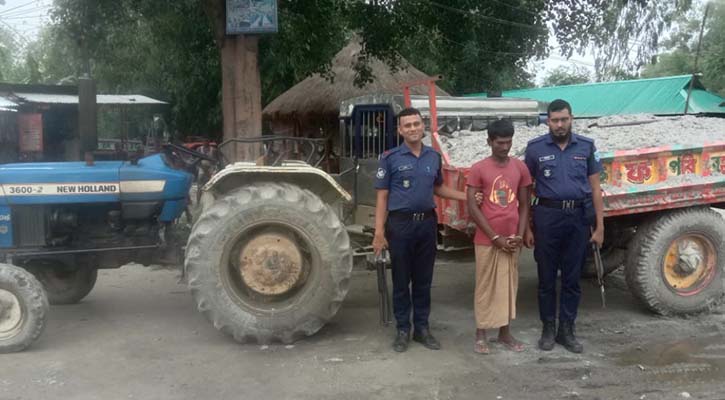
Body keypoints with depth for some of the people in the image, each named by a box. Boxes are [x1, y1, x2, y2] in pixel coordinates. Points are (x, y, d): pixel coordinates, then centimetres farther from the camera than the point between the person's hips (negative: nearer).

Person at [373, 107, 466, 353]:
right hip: (400, 223, -3)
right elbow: (382, 196, -6)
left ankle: (422, 328, 22)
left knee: (423, 279, 11)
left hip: (427, 222, 4)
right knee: (401, 280, 5)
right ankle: (403, 330, 17)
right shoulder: (390, 158, -5)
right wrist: (379, 232, -13)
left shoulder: (434, 157, 7)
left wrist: (467, 197, 9)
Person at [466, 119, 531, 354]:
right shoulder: (479, 169, -6)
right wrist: (495, 237, -11)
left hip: (511, 240, 3)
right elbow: (472, 208, -8)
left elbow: (524, 205, 8)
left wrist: (520, 235, -4)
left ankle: (505, 333, 23)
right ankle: (480, 335, 15)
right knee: (485, 287, 4)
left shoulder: (520, 168, 5)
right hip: (487, 240, -3)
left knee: (509, 285, 11)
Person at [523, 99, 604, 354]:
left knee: (572, 277, 9)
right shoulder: (535, 148, 1)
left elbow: (595, 189, 7)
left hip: (579, 217, 2)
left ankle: (566, 330, 21)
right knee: (546, 276, 7)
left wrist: (599, 227, 3)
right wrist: (526, 227, -1)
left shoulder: (586, 147, 5)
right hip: (548, 216, -1)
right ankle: (548, 328, 21)